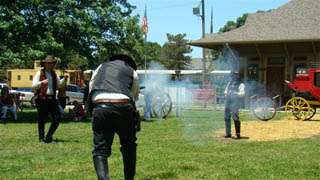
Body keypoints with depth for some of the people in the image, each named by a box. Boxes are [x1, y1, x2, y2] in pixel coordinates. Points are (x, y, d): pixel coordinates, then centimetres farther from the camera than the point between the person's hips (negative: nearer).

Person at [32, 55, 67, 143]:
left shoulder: (54, 74, 16)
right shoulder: (40, 73, -1)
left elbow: (58, 84, 24)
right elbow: (34, 85, -9)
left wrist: (64, 79, 5)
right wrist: (42, 82, -27)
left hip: (52, 99, 6)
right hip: (42, 99, -5)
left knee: (57, 118, 1)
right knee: (41, 119, 2)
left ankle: (49, 136, 13)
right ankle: (41, 138, 14)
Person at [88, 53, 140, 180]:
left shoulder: (101, 67, 27)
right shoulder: (131, 71, 22)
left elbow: (91, 89, 25)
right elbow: (134, 96, 19)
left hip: (100, 106, 0)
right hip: (123, 106, 0)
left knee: (100, 150, 5)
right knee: (129, 147, 21)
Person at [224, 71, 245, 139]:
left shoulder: (241, 84, 0)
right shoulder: (229, 83, 20)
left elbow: (242, 93, -12)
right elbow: (226, 91, 24)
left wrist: (235, 93, -25)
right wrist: (226, 93, 1)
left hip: (235, 101, -7)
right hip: (228, 101, 7)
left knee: (235, 117, -15)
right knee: (227, 117, 8)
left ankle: (238, 133, -11)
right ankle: (228, 133, 17)